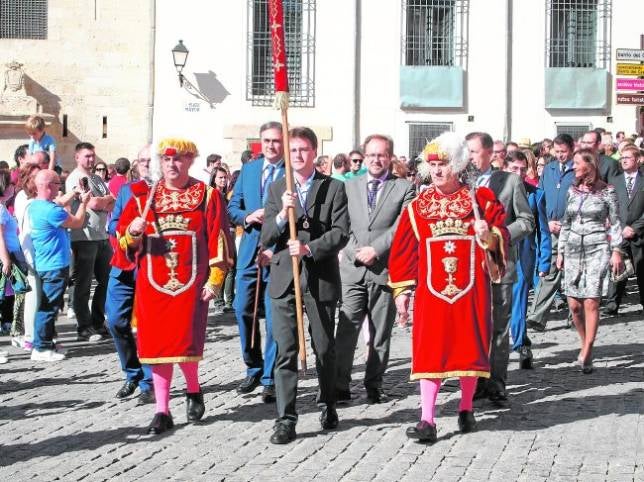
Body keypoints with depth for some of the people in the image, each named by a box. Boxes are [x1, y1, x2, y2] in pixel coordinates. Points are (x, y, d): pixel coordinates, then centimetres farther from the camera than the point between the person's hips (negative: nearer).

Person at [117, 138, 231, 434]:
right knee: (157, 345, 3)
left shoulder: (207, 196, 2)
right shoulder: (143, 197, 9)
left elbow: (218, 240, -1)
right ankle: (162, 411, 12)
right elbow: (124, 241, 10)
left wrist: (215, 279, -7)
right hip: (152, 284, 3)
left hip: (190, 284, -3)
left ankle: (193, 390, 22)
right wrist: (133, 233, -12)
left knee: (184, 342, -8)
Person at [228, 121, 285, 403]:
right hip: (250, 250, 5)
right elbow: (232, 207, 15)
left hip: (279, 253, -5)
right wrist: (247, 217, -8)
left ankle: (270, 379, 7)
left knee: (275, 317, -2)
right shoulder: (248, 170, 12)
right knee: (243, 310, 5)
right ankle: (253, 368, 24)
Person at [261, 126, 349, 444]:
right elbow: (265, 238, 3)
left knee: (324, 349, 10)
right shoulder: (276, 189, 9)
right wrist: (282, 214, -16)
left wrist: (309, 248, -19)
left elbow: (341, 233, -6)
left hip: (321, 280, -1)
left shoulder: (333, 188, 3)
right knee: (285, 351, -3)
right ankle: (285, 419, 0)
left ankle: (327, 406, 30)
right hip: (284, 280, 1)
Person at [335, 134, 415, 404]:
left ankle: (374, 386, 15)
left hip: (386, 269, -1)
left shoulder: (404, 188, 5)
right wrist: (356, 252, -8)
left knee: (381, 334, 6)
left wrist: (376, 250, -13)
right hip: (353, 270, 1)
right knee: (346, 331, -5)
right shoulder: (349, 186, 12)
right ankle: (340, 386, 0)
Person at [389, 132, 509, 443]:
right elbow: (403, 251, 6)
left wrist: (489, 235, -21)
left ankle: (466, 409, 25)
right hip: (431, 291, 0)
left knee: (470, 347, 6)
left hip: (471, 290, 0)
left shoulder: (481, 201, 3)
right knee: (430, 351, -4)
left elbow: (502, 238, 2)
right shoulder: (416, 207, 5)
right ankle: (427, 420, -5)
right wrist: (401, 292, 3)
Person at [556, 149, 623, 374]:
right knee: (574, 304, -1)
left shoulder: (606, 191, 1)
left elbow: (615, 223, 4)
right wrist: (560, 252, 14)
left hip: (597, 249, -4)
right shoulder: (572, 191, 12)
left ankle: (586, 354, -10)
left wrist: (616, 251, -4)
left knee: (591, 301, -12)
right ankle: (585, 345, 19)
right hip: (573, 249, 4)